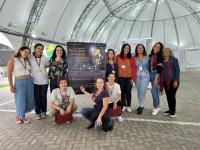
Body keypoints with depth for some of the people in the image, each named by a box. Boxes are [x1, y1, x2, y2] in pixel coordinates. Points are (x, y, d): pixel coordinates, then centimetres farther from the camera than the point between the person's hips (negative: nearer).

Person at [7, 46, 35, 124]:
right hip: (19, 82, -5)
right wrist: (11, 86, -12)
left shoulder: (27, 61, 10)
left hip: (30, 81, 5)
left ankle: (21, 116, 31)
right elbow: (9, 73, -7)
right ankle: (19, 117, 28)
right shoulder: (13, 59, -5)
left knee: (28, 100, 9)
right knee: (20, 101, 2)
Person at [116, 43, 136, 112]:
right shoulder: (118, 57, 3)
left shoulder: (131, 58, 1)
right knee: (122, 92, 7)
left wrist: (133, 78, -6)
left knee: (128, 92, 5)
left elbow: (134, 68, 0)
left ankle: (128, 106, 17)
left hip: (129, 78, 0)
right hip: (121, 77, 1)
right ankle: (123, 105, 19)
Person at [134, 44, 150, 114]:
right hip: (137, 77, 2)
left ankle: (141, 107, -2)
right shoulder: (134, 58, 6)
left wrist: (150, 75, 1)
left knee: (142, 91, -9)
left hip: (145, 76, -2)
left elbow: (149, 66, 7)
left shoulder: (147, 57, 3)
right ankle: (141, 105, 23)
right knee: (139, 92, 9)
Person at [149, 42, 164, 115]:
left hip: (156, 74, -6)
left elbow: (160, 68, -12)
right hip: (151, 73, 6)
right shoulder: (150, 55, 11)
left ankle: (156, 107, 1)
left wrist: (156, 77, -18)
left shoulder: (160, 56, -7)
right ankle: (158, 106, 22)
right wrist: (149, 75, 12)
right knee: (155, 90, 12)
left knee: (153, 90, -11)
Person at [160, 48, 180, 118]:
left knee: (172, 96, -3)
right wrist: (161, 80, 11)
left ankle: (173, 111, 11)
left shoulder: (174, 60, -5)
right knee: (168, 96, 11)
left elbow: (177, 70, -8)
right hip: (165, 82, 5)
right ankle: (170, 109, 23)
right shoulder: (162, 61, 9)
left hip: (173, 81, -5)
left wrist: (176, 80, -15)